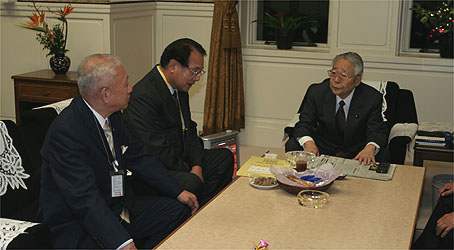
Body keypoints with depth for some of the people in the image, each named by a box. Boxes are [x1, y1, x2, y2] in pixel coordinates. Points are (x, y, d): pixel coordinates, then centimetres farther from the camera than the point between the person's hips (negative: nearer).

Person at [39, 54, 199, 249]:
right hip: (76, 224, -8)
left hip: (116, 208, 9)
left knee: (178, 211, 2)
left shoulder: (113, 116, 1)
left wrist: (178, 192, 6)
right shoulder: (65, 132, -26)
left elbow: (137, 157, 12)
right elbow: (85, 198, -31)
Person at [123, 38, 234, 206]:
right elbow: (155, 147, -25)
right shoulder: (144, 96, -23)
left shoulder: (179, 88, 9)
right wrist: (187, 171, -15)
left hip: (179, 160, 10)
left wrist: (197, 165, -3)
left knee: (224, 157, 10)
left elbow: (189, 130, 13)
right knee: (191, 183, -33)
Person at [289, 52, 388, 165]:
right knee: (292, 146, -21)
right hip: (322, 150, 2)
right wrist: (308, 142, -30)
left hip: (356, 155, -1)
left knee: (381, 156, -31)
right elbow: (304, 124, -6)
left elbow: (377, 132, -12)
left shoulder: (373, 99, -11)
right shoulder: (317, 92, -7)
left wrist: (370, 148, -37)